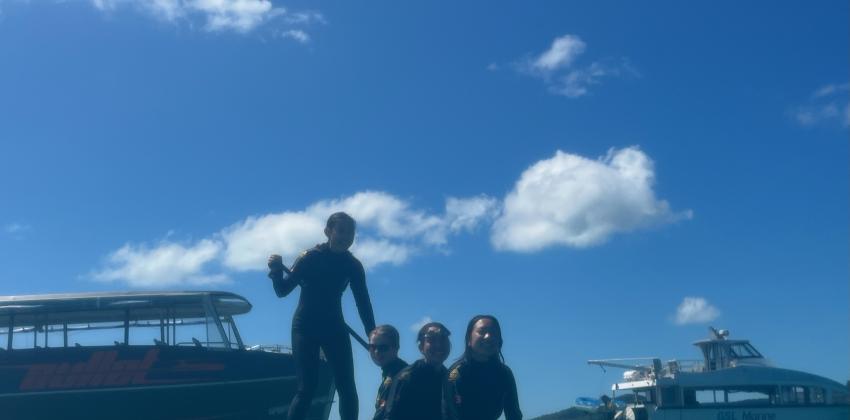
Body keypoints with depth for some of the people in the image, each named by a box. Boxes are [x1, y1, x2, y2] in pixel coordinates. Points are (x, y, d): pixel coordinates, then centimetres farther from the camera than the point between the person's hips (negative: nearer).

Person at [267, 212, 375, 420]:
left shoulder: (353, 265, -2)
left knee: (347, 387, -2)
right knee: (306, 387, -10)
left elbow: (363, 303, 0)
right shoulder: (311, 257, -11)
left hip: (334, 327, 4)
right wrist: (277, 271, -33)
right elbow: (283, 290, -12)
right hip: (306, 327, -3)